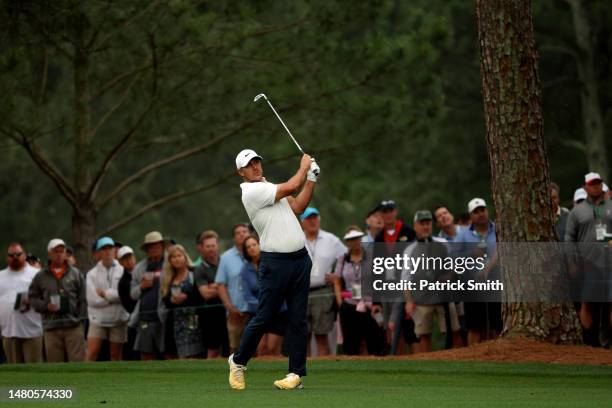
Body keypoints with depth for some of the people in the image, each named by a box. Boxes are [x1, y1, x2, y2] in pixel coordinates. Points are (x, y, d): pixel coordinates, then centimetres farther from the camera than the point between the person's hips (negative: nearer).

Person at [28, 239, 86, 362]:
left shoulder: (75, 274, 6)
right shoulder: (41, 277, 7)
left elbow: (82, 300, 6)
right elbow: (32, 297, 11)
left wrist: (81, 319, -1)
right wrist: (45, 306, -7)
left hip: (74, 325, -1)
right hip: (51, 328, 1)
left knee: (78, 362, -6)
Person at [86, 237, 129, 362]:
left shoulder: (123, 272, -1)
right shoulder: (92, 274, 0)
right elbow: (92, 299, -11)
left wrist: (106, 294, -11)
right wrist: (114, 296, -9)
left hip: (118, 320, 1)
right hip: (98, 320, 0)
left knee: (116, 356, 7)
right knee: (92, 353, -9)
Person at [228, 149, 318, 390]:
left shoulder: (268, 187, 18)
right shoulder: (252, 192, -11)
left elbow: (298, 207, 15)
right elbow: (292, 187, -14)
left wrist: (311, 178, 9)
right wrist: (304, 167, 3)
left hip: (300, 259, 8)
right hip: (276, 262, -8)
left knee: (298, 319, 3)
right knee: (264, 317, -2)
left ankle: (296, 373, 5)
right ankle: (238, 362, 17)